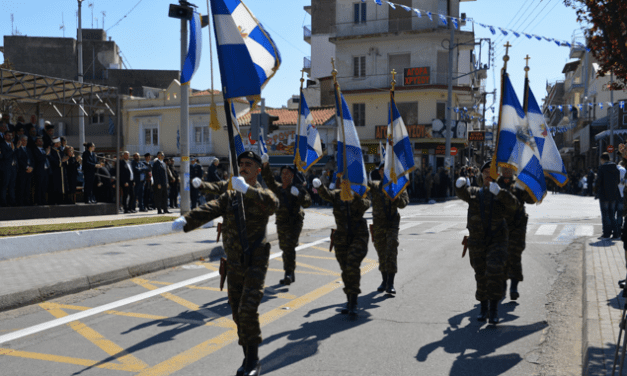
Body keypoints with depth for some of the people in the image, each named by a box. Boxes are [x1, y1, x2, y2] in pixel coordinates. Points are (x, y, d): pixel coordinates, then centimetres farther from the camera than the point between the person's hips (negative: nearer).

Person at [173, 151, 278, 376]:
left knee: (248, 311, -15)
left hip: (255, 262, -5)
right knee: (238, 314, 12)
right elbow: (208, 210, -9)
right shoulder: (229, 197, 8)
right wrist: (185, 221, -28)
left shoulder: (262, 196, -4)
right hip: (234, 265, 5)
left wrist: (247, 189, -45)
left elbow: (272, 203, -30)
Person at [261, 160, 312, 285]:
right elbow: (269, 180, -2)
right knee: (284, 248, 11)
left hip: (295, 222, -5)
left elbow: (308, 202, -8)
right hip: (281, 223, 5)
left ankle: (288, 274, -22)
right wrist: (265, 165, -15)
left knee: (289, 247, -20)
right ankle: (291, 275, 25)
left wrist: (298, 195, -25)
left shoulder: (298, 188, 1)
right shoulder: (278, 188, 14)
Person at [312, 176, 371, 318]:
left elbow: (365, 205, -24)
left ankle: (353, 304, -13)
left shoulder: (360, 195, -3)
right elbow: (326, 194, -21)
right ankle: (349, 301, 28)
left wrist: (354, 196, -43)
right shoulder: (336, 195, 1)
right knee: (345, 270, 11)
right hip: (342, 238, 3)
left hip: (358, 237, -3)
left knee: (352, 266, -18)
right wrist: (319, 187, -43)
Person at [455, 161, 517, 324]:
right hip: (477, 242, 2)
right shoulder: (474, 193, 12)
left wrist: (499, 191, -33)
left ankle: (494, 308, -8)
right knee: (481, 276, 8)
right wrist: (461, 184, -34)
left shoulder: (502, 196, 7)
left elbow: (513, 204, -15)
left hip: (497, 241, -2)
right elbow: (463, 193, -10)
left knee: (495, 271, -18)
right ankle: (483, 307, 27)